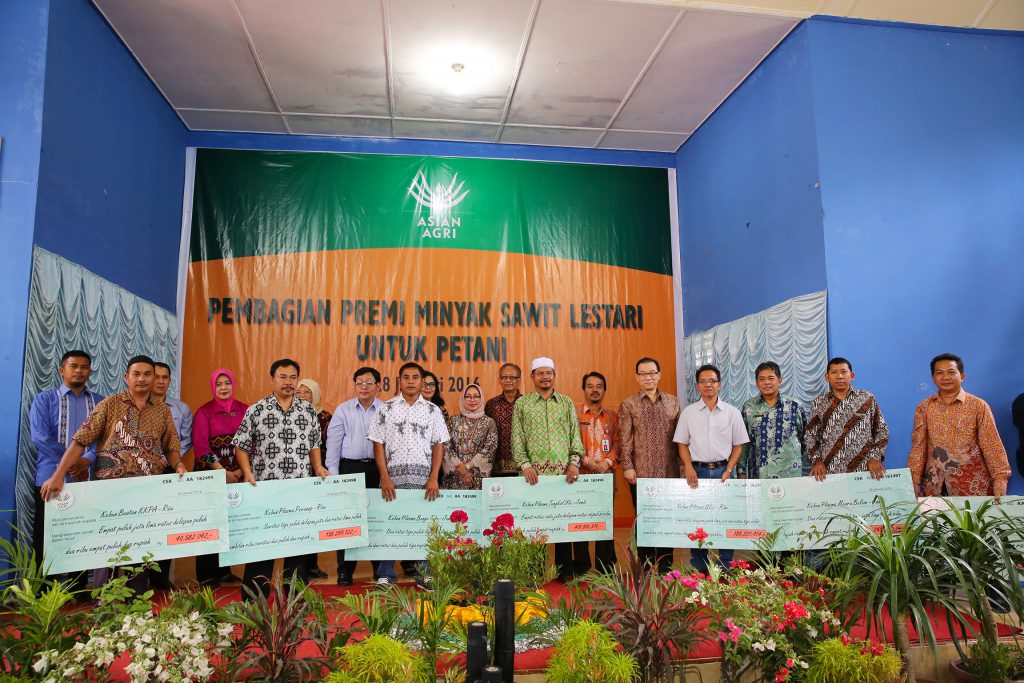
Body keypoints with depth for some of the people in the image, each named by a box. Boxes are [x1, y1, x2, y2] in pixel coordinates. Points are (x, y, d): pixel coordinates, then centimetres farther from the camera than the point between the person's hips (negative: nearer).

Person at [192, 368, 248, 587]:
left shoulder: (244, 410, 5)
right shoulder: (204, 412, -3)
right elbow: (200, 447, -9)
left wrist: (240, 470, -7)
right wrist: (223, 472, -14)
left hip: (238, 476, 3)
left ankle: (224, 571, 19)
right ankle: (206, 575, 13)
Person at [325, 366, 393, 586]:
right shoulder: (343, 410, 6)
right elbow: (333, 443, 4)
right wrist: (333, 474, -2)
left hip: (378, 469, 0)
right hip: (350, 467, 0)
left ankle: (382, 570, 18)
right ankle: (345, 571, 14)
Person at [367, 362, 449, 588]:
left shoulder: (433, 410, 8)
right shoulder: (387, 408, 6)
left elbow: (438, 446, 6)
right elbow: (378, 444, 3)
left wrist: (434, 478, -3)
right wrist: (385, 478, -5)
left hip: (424, 479, 1)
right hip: (393, 477, 0)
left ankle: (423, 574, 15)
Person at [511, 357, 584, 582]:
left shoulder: (567, 402, 12)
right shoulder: (521, 404, 7)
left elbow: (575, 436, 10)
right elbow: (517, 439, 3)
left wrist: (574, 462, -2)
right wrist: (524, 464, -8)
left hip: (563, 472, 1)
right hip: (534, 472, -1)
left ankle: (565, 568, 15)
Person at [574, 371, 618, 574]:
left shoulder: (612, 416, 12)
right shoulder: (574, 414, 4)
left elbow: (617, 442, 6)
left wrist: (608, 462, -9)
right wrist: (586, 461, -13)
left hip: (606, 474, 2)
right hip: (581, 474, -2)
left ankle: (606, 568, 15)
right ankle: (580, 568, 14)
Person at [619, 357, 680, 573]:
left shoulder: (673, 402, 8)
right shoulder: (628, 405, 2)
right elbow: (624, 439, -2)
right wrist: (627, 466, -8)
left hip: (669, 473, 2)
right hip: (640, 473, -2)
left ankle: (665, 567, 20)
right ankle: (646, 567, 17)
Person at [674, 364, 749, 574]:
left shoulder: (732, 412, 4)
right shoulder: (688, 412, 5)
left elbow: (738, 445, 5)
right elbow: (682, 444, 7)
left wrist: (728, 470, -5)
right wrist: (688, 467, -8)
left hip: (724, 470, 0)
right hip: (697, 471, 0)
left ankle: (726, 567, 15)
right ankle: (698, 567, 15)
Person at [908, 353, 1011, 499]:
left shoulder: (979, 406, -1)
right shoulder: (924, 407, 4)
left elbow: (991, 445, -5)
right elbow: (919, 446, 2)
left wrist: (1000, 480, -15)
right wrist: (914, 482, -4)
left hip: (972, 486, -1)